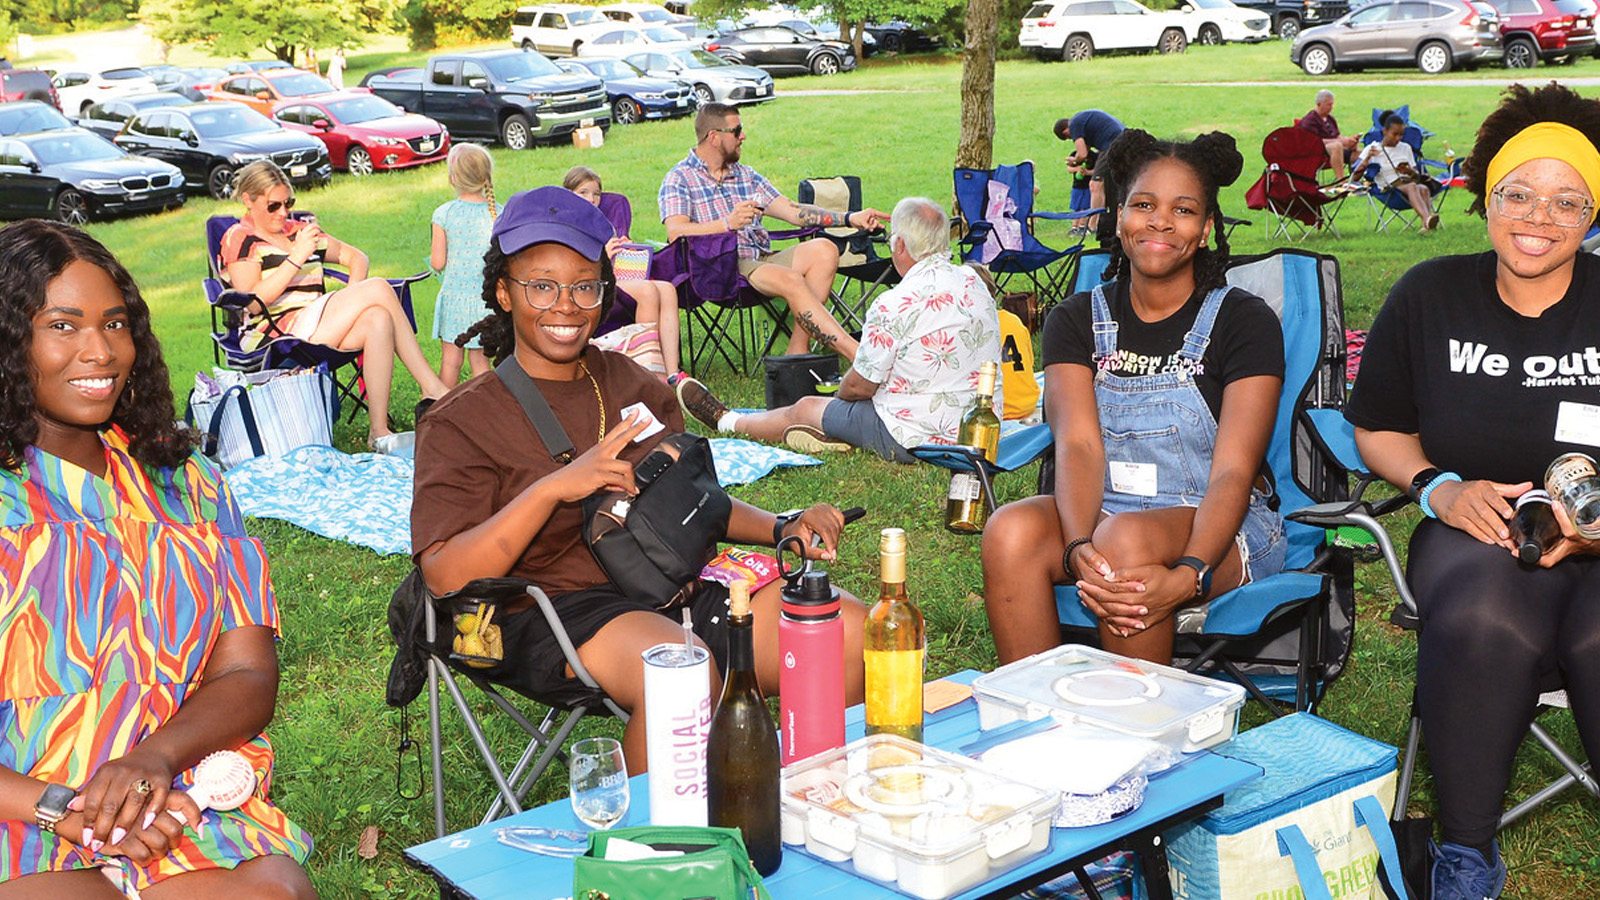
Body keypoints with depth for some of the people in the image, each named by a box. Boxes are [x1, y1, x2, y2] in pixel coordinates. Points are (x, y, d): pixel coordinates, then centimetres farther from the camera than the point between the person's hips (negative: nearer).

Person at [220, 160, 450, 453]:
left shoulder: (298, 230, 24)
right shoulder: (239, 239, 5)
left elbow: (356, 256, 28)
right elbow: (253, 302, -9)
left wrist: (353, 295, 7)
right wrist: (296, 258, -14)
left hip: (319, 328, 6)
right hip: (281, 334, -6)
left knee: (378, 319, -28)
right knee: (379, 289, -21)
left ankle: (379, 432, -30)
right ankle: (435, 390, -20)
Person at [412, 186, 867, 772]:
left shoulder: (634, 388, 18)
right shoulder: (462, 422, 1)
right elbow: (445, 578, -11)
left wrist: (781, 529, 6)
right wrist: (555, 487, -21)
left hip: (675, 593, 6)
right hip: (556, 609, -5)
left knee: (849, 628, -15)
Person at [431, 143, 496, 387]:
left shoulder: (444, 213, -10)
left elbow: (437, 263, -7)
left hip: (453, 296, -1)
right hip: (485, 298, 1)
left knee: (450, 360, 9)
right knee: (480, 359, 11)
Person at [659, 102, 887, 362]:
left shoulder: (746, 175, 25)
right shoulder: (679, 179, 4)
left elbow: (792, 211, 19)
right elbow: (676, 233, -13)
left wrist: (850, 219, 7)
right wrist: (728, 224, -28)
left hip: (762, 259, 7)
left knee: (824, 250, -19)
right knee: (790, 279, -31)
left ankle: (797, 352, -26)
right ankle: (859, 357, -34)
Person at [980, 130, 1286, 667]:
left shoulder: (1244, 321, -1)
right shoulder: (1076, 320, 8)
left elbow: (1233, 471, -13)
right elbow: (1077, 445, -8)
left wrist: (1187, 577, -32)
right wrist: (1079, 550, -30)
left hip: (1215, 528, -3)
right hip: (1095, 516, 3)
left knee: (1127, 539, -35)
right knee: (1011, 529, -28)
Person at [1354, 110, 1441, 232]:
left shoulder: (1406, 148, 23)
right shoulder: (1371, 149, 11)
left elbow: (1417, 176, 22)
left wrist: (1409, 171, -2)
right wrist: (1367, 158, -15)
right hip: (1389, 188, -4)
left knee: (1424, 188, -34)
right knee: (1412, 186, -37)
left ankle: (1426, 223, -57)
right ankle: (1427, 218, -63)